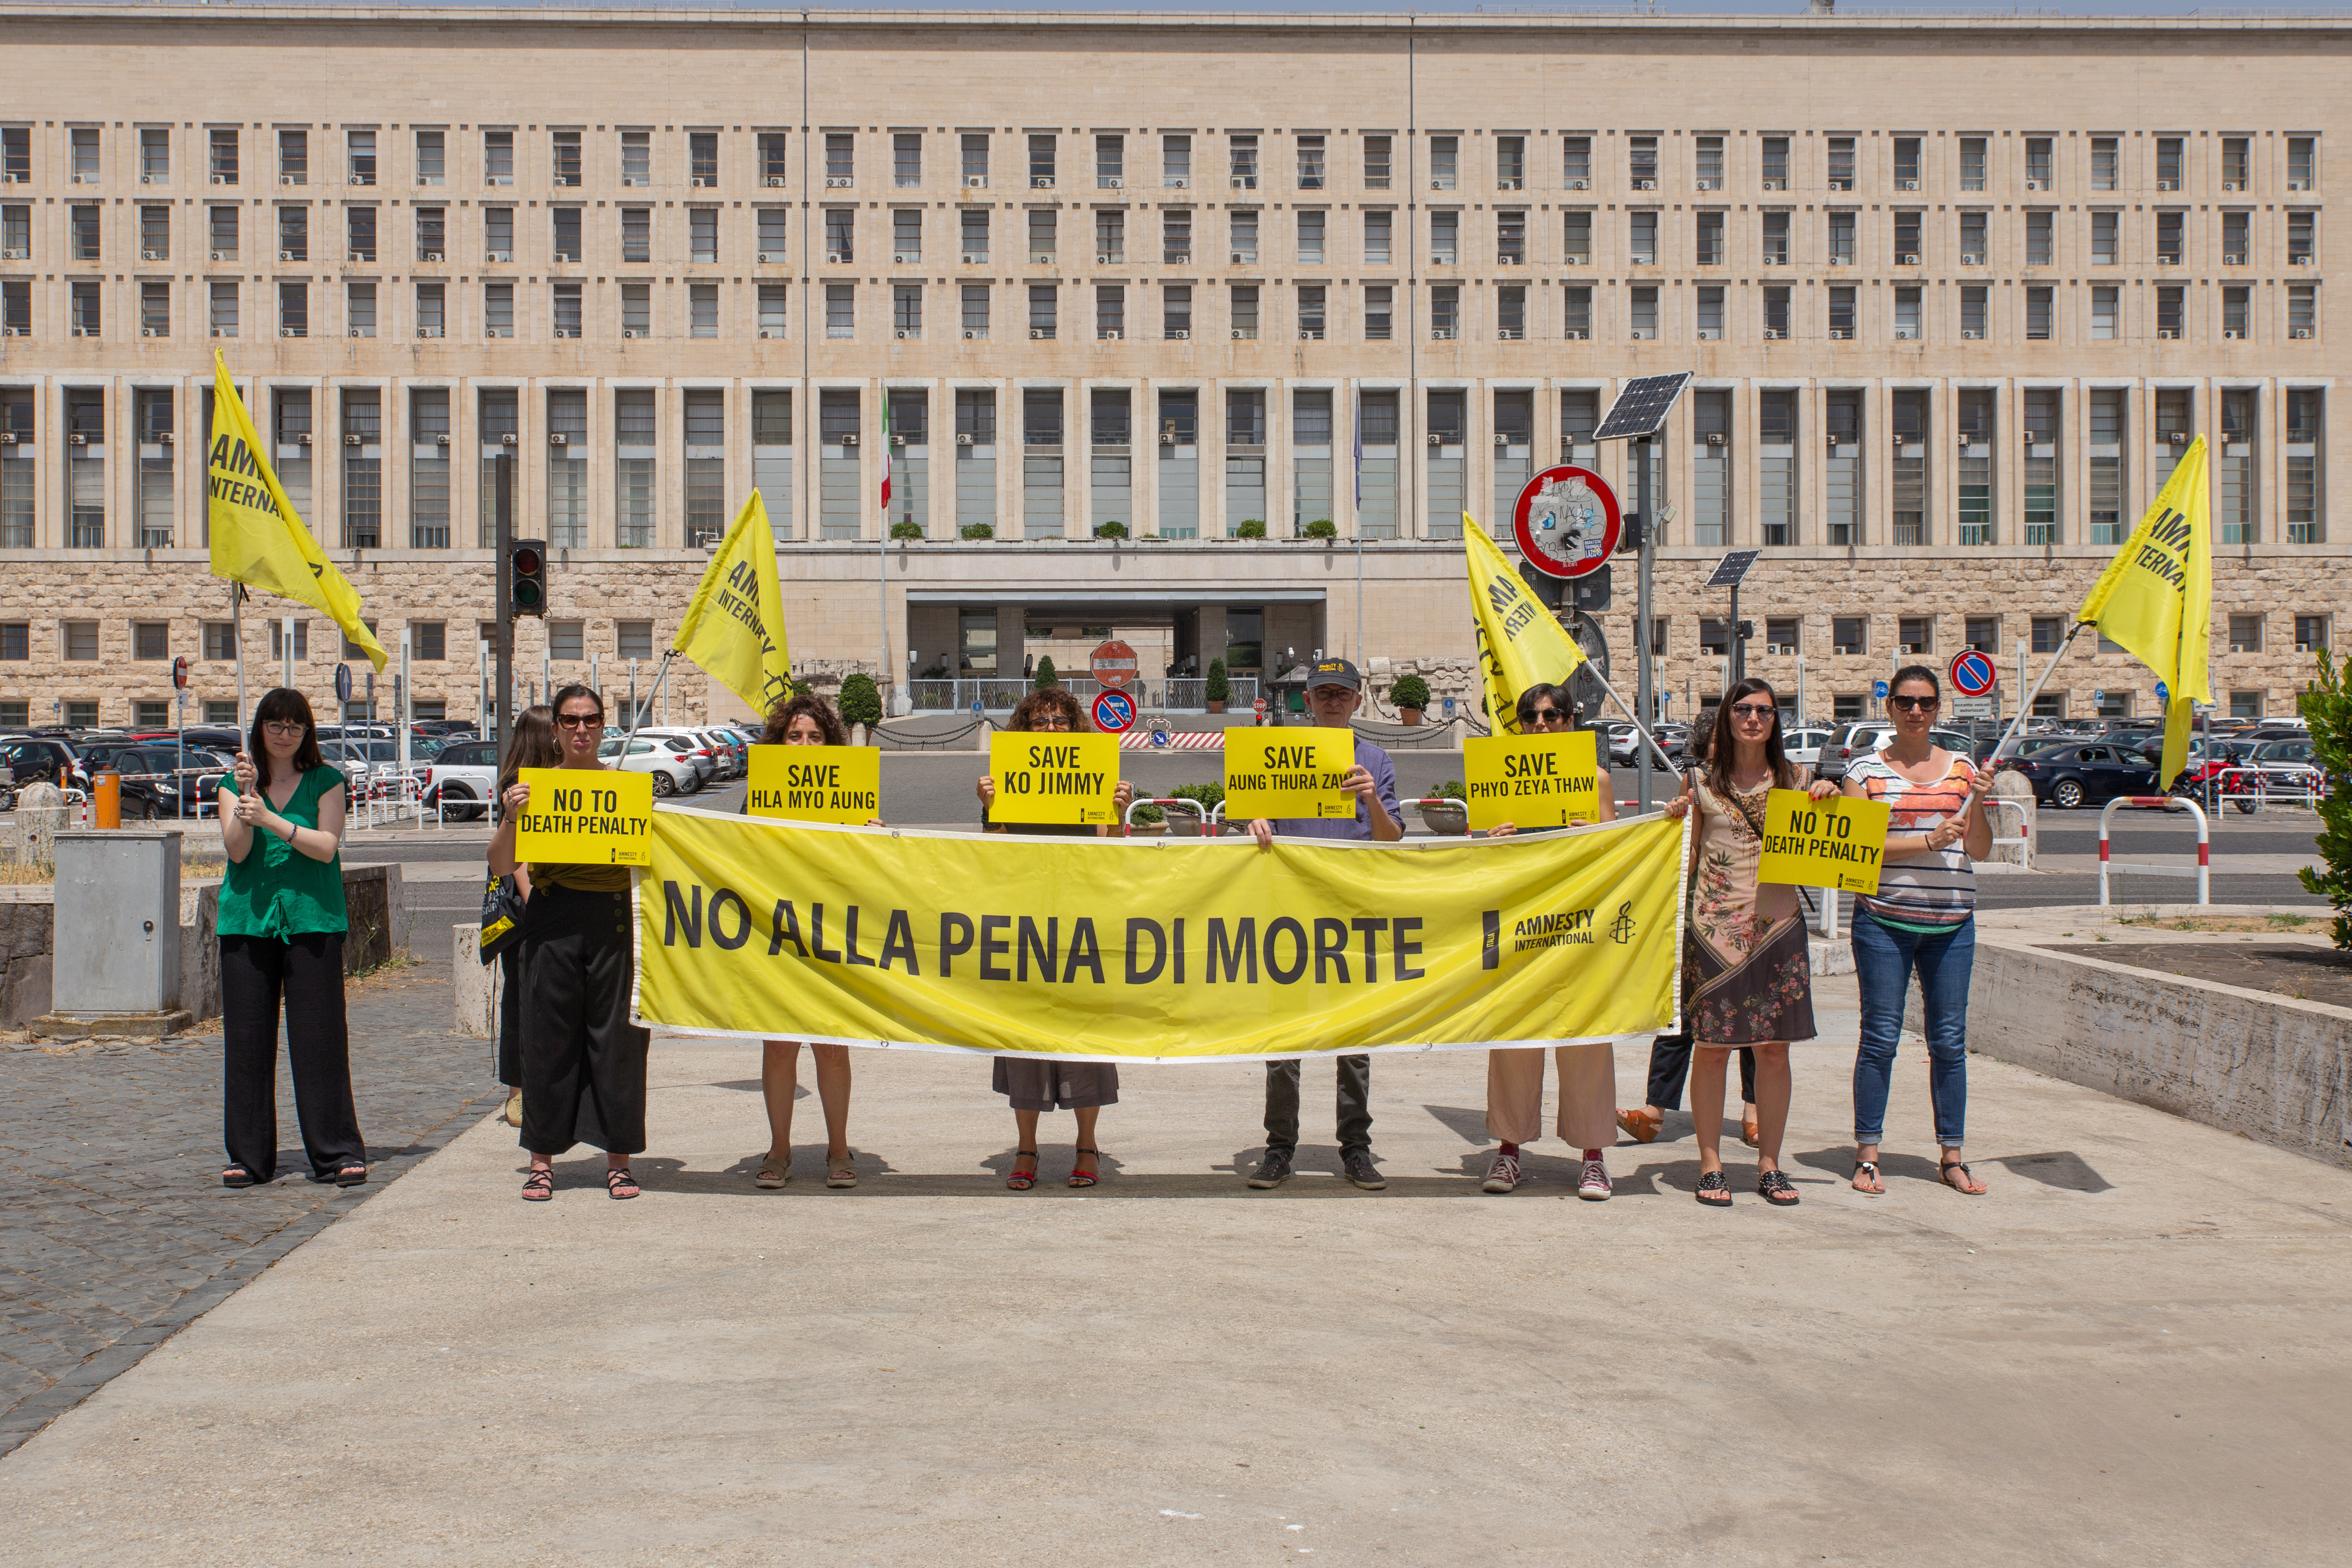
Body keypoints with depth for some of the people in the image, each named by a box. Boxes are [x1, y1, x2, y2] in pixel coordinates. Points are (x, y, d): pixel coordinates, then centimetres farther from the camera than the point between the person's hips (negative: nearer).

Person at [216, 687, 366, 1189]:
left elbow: (326, 846, -6)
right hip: (247, 919, 2)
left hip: (312, 919, -2)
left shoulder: (326, 782, 7)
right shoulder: (234, 783, 11)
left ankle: (337, 1153, 2)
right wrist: (246, 795, -15)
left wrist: (271, 819, -17)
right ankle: (249, 1157, 11)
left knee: (320, 1038, -4)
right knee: (247, 1039, 3)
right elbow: (237, 850, -2)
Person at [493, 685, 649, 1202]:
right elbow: (501, 867, 4)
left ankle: (618, 1160, 9)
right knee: (549, 1040, 2)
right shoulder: (534, 787, 9)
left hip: (614, 920, 0)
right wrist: (511, 817, -12)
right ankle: (542, 1160, 11)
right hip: (553, 922, 0)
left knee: (617, 1038, 0)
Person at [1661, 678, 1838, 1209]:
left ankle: (1769, 1164, 15)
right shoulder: (1701, 781, 5)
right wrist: (1675, 821, -8)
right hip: (1715, 926, -1)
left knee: (1774, 1049, 4)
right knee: (1712, 1046, -1)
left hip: (1778, 924, 2)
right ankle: (1711, 1165, 8)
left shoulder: (1796, 779, 9)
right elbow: (1686, 862, 10)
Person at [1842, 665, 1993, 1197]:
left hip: (1951, 924, 3)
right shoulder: (1866, 770, 3)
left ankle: (1951, 1157, 14)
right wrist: (1928, 840, -15)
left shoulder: (1962, 768, 11)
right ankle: (1867, 1157, 6)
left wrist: (1979, 803, -9)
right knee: (1880, 1037, -2)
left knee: (1949, 1039, 5)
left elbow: (1980, 850, 9)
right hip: (1884, 920, -3)